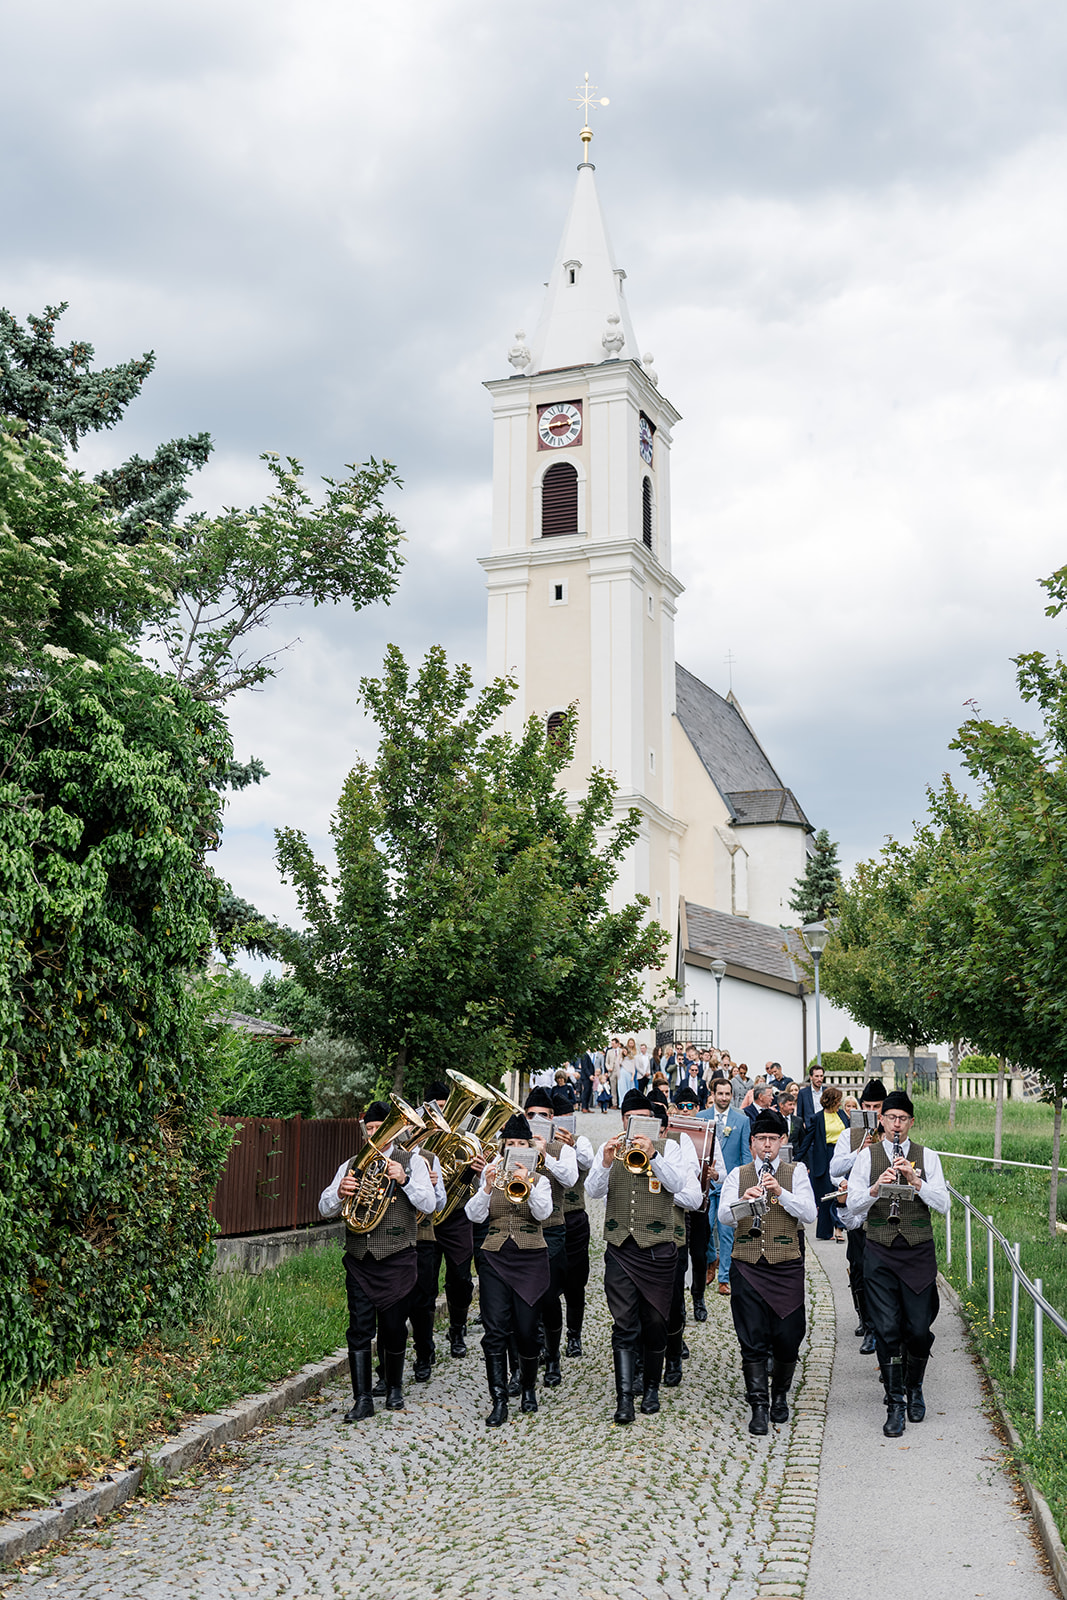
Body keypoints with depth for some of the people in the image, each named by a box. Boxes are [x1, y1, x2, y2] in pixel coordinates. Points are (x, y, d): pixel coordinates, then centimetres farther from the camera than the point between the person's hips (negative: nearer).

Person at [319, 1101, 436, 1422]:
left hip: (397, 1260, -2)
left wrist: (404, 1180, -21)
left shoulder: (412, 1162, 4)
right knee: (359, 1329, -5)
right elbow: (325, 1209, 8)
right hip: (359, 1260, 2)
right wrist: (340, 1193, -14)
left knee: (394, 1328, 5)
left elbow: (429, 1204, -7)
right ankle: (362, 1399, -1)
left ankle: (394, 1388, 26)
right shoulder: (351, 1165, 12)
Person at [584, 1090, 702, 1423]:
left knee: (654, 1324, 8)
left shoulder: (667, 1148, 4)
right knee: (624, 1326, -6)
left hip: (658, 1248, 0)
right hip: (620, 1248, 0)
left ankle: (652, 1389, 24)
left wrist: (653, 1156, -27)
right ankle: (624, 1398, -7)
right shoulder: (610, 1148, 8)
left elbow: (680, 1186, -13)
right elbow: (593, 1192, -5)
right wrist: (606, 1163, -24)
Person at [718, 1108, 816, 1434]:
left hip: (787, 1266, 0)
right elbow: (724, 1216, -2)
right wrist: (743, 1199, -21)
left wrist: (780, 1193, -18)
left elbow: (809, 1215, -5)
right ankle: (758, 1407, 1)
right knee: (752, 1339, -5)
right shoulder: (737, 1175, 10)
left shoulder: (796, 1173, 8)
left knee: (788, 1336, 2)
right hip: (747, 1266, 0)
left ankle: (780, 1396, 26)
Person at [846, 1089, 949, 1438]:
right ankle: (895, 1405, 7)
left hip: (919, 1251, 0)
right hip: (880, 1252, 0)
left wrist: (915, 1181, -18)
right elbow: (853, 1204, -2)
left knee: (919, 1329, 2)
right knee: (887, 1329, -3)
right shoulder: (867, 1156, 4)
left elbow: (943, 1204, -3)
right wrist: (876, 1187, -20)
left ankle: (914, 1388, 29)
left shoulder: (927, 1157, 5)